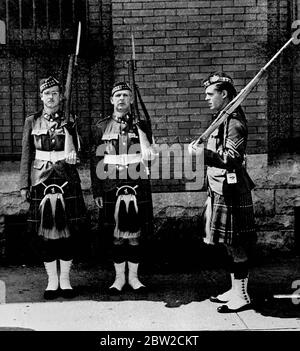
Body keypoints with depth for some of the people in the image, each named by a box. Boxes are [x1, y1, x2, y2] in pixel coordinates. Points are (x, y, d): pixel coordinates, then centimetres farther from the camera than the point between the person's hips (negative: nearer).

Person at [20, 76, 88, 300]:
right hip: (41, 182, 1)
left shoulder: (69, 122, 8)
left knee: (68, 231, 2)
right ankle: (52, 280, 16)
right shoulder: (32, 122, 9)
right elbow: (26, 155, 9)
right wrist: (24, 184, 4)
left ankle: (65, 279, 14)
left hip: (67, 181, 0)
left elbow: (73, 155, 2)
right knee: (45, 231, 3)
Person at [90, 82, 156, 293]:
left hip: (138, 188, 0)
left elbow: (148, 156, 0)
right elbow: (96, 161, 5)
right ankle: (119, 277, 20)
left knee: (136, 234, 6)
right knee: (116, 235, 7)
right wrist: (97, 192, 2)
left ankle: (134, 276, 19)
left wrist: (138, 130, -13)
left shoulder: (141, 125, 7)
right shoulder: (101, 127, 6)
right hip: (112, 188, 0)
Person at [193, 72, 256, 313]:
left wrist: (203, 153, -29)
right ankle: (235, 290, 26)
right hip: (220, 191, 10)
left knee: (236, 244, -2)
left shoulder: (234, 122, -15)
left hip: (231, 192, -10)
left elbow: (231, 159, -24)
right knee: (229, 244, 15)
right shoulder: (222, 119, 15)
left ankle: (242, 296, 9)